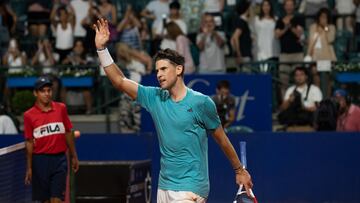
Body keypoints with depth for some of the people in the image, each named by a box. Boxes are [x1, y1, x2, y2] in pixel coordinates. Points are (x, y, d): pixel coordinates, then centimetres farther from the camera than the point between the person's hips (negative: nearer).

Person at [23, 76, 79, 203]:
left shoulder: (61, 108, 4)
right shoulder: (29, 115, -2)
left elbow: (68, 134, 11)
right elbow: (29, 142, 1)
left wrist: (74, 156, 12)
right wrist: (29, 168, 0)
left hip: (59, 159, 1)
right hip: (40, 160, -1)